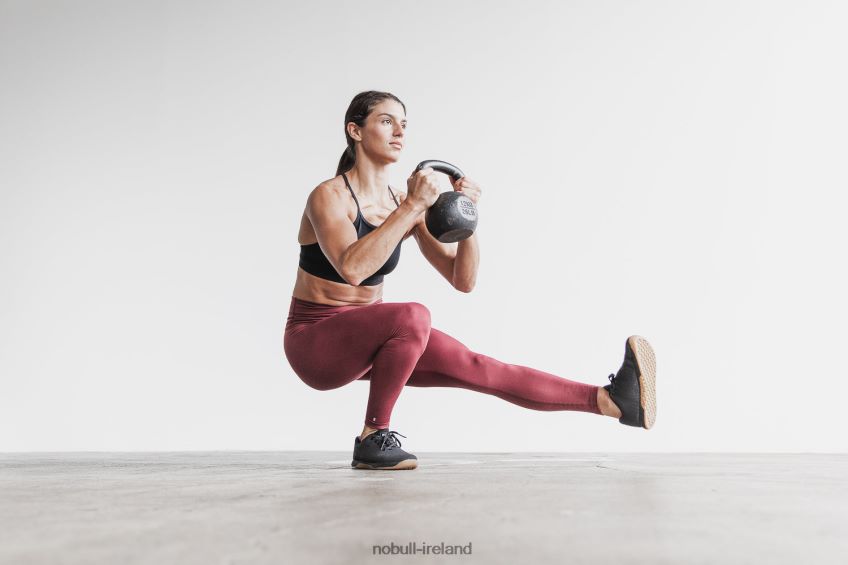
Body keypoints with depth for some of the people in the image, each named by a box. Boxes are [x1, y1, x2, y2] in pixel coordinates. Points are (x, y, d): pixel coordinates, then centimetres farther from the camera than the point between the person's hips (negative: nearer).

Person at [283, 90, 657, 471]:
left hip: (365, 338, 6)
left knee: (469, 364, -11)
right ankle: (372, 440, -18)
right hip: (314, 341, -5)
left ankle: (608, 400, -13)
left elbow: (462, 280, -4)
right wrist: (413, 206, -34)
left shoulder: (404, 205, 0)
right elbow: (352, 269, -38)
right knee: (413, 315, -34)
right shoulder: (329, 196, -17)